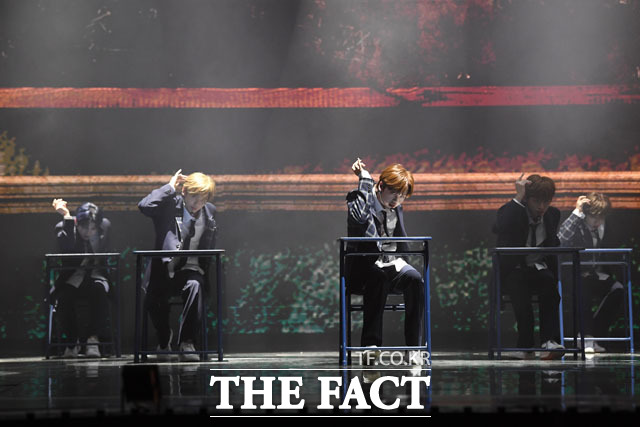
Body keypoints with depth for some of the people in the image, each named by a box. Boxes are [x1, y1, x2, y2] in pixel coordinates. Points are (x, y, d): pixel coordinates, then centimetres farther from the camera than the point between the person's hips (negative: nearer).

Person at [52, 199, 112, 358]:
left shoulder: (105, 225, -2)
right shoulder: (63, 227, -7)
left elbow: (101, 253, -6)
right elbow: (68, 250, -28)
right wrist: (67, 217, -30)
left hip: (95, 274, 1)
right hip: (72, 277, 0)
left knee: (100, 291, -33)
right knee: (64, 296, -31)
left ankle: (93, 339, -27)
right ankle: (72, 342, -13)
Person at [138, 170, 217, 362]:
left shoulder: (210, 212, 13)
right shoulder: (170, 206, 1)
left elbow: (210, 247, 20)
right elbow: (144, 206, -19)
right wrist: (170, 187, -10)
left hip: (191, 269, 1)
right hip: (165, 269, -1)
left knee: (194, 286, -34)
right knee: (153, 300, -27)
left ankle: (186, 342, -28)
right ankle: (164, 338, 8)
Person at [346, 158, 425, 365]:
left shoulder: (396, 207, 13)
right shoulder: (359, 198, -7)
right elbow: (359, 218, -32)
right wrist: (365, 180, -24)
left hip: (391, 263, 5)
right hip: (364, 265, -5)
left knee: (414, 279, -27)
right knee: (378, 277, -39)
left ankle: (414, 346, -25)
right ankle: (371, 344, -41)